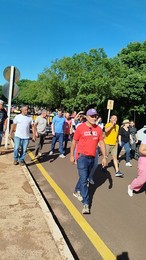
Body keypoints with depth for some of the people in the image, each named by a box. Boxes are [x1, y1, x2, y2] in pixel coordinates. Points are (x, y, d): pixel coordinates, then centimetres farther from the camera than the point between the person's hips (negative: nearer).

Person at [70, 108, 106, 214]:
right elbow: (74, 142, -1)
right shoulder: (80, 128, -9)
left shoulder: (98, 129, 2)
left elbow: (102, 143, 6)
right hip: (82, 157, -5)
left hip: (92, 158, 5)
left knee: (86, 178, 20)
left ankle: (77, 191, 44)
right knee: (84, 179, -6)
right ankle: (86, 204, 0)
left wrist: (104, 157, 2)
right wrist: (72, 155, 1)